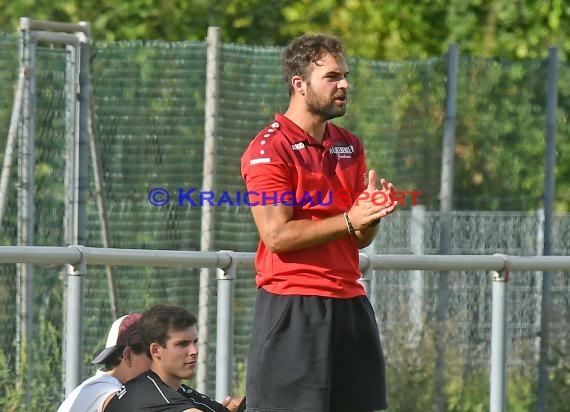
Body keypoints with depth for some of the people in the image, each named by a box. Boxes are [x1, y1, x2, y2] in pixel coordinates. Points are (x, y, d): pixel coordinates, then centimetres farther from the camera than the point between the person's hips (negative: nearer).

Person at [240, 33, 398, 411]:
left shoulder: (350, 146, 16)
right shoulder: (269, 149, -7)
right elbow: (277, 235, -15)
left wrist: (371, 214, -5)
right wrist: (348, 220, -18)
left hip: (350, 303, 7)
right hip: (292, 307, -7)